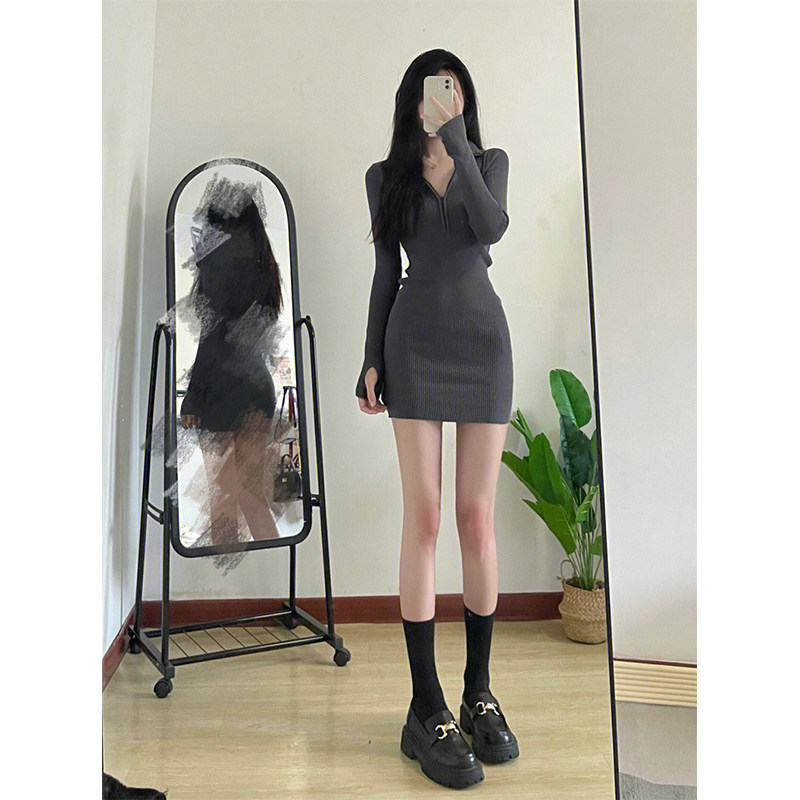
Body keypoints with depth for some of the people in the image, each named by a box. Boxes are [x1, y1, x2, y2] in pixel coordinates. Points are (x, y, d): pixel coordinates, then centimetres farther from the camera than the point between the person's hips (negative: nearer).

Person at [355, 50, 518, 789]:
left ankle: (479, 692, 12)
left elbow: (492, 227, -9)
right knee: (424, 517, -8)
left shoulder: (490, 161, 12)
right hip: (414, 346, 0)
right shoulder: (386, 176, 13)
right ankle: (427, 710, -2)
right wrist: (371, 358, 2)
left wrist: (456, 139, -9)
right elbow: (386, 274, 10)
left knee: (478, 518, -2)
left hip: (482, 341, 1)